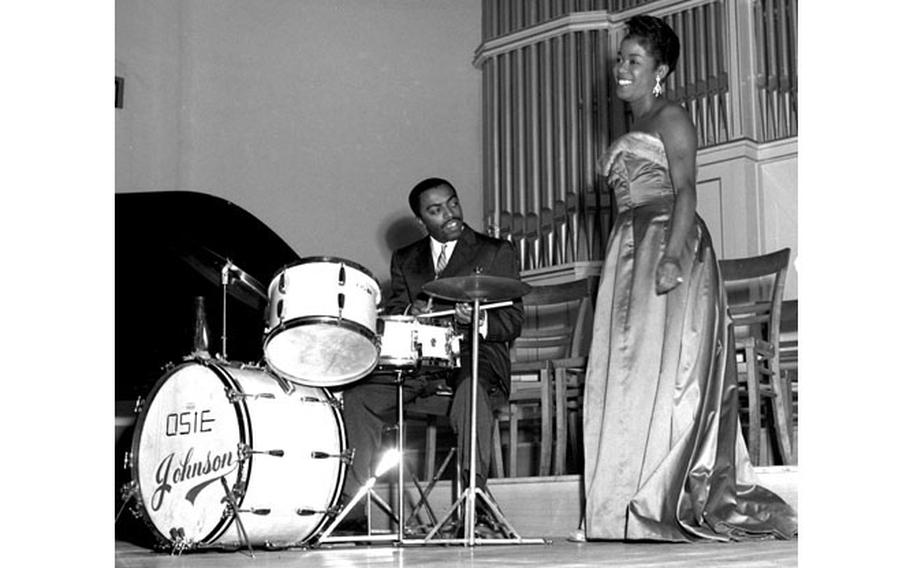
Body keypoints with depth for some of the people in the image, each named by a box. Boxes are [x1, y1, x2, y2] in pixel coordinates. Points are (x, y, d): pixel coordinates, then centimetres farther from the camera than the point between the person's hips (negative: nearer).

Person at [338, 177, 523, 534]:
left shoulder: (496, 253, 11)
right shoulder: (405, 260, 22)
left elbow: (513, 321, 3)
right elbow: (391, 316, 14)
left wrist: (478, 320, -20)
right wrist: (410, 313, -11)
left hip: (476, 352, -3)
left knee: (471, 391, -39)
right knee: (358, 398, -22)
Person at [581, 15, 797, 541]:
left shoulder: (671, 117, -1)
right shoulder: (630, 132, 25)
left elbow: (685, 190, -12)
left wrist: (673, 254, -25)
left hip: (668, 240, -9)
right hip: (629, 250, 9)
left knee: (661, 362, -13)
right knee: (626, 367, 2)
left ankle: (662, 502, -14)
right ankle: (632, 504, 3)